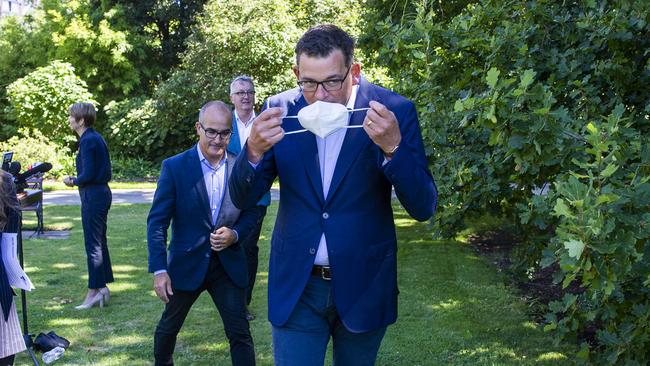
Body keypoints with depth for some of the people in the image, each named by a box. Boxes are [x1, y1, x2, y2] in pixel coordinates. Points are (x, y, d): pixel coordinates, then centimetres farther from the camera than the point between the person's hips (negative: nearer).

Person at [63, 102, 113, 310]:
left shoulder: (88, 141, -16)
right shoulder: (95, 137, 13)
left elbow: (88, 174, -20)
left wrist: (73, 182, -2)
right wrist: (77, 180, 10)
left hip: (93, 195, -10)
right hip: (102, 192, 10)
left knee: (93, 244, -4)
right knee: (99, 241, 14)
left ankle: (94, 291, 3)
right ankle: (102, 287, 21)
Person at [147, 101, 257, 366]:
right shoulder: (174, 167, -10)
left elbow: (250, 213, 7)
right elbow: (157, 222, -10)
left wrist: (235, 234, -14)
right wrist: (159, 270, -15)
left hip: (229, 264, 1)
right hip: (186, 263, -1)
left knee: (240, 332, 2)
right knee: (169, 326, 19)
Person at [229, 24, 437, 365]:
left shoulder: (395, 111, -10)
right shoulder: (280, 109, -6)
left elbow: (423, 207, -12)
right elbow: (242, 199, -4)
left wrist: (393, 147, -29)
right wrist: (254, 151, -25)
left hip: (364, 286, 0)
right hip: (296, 286, 0)